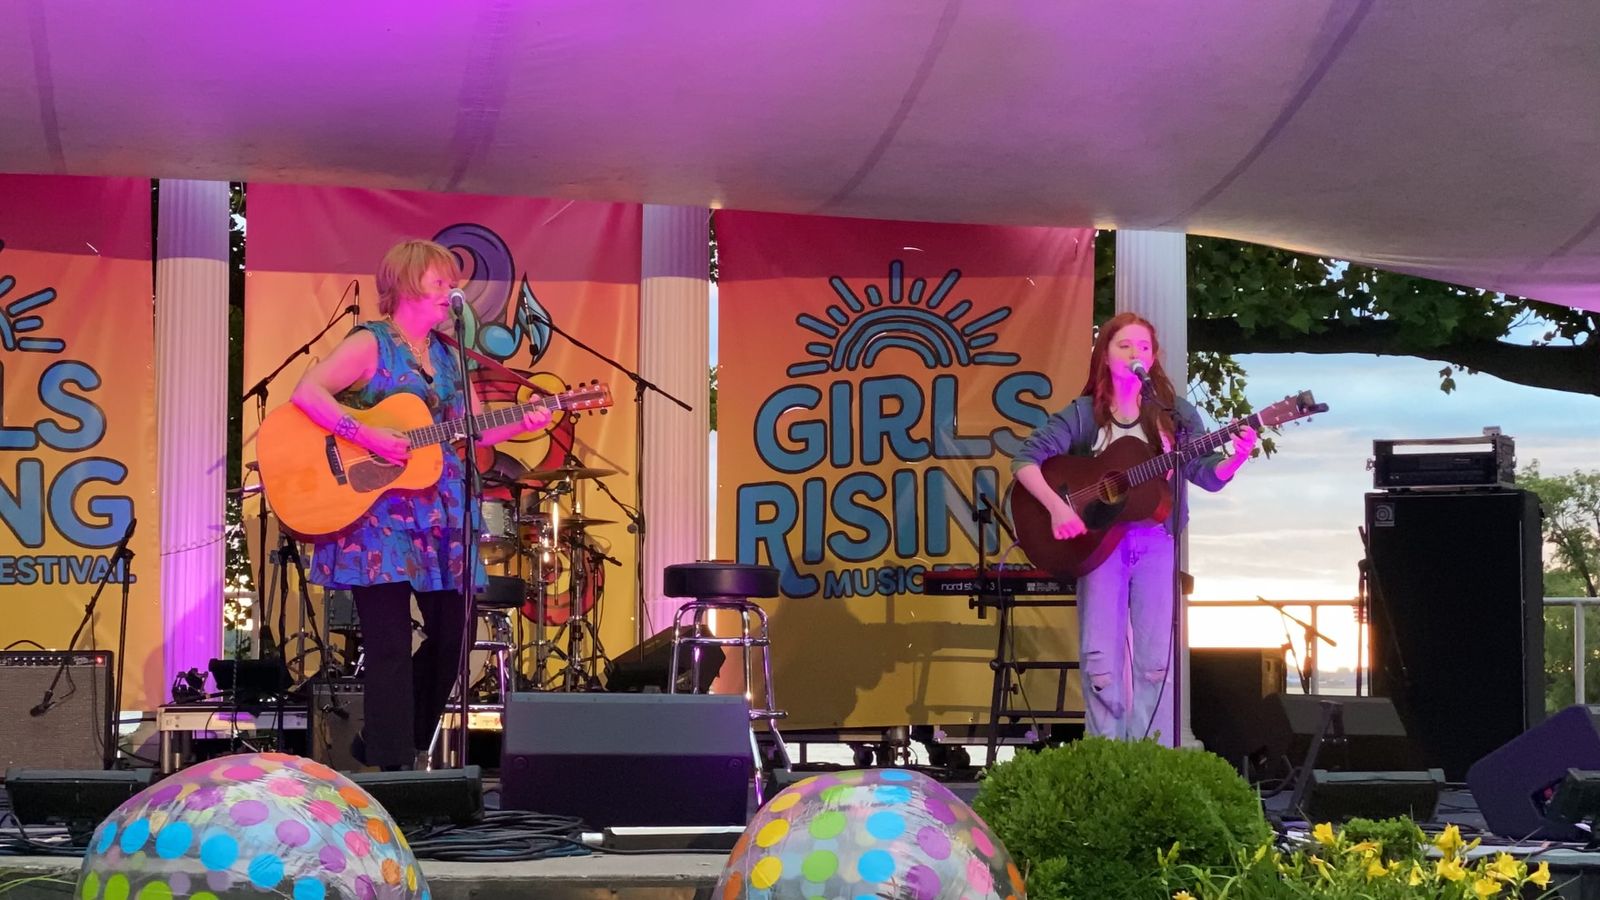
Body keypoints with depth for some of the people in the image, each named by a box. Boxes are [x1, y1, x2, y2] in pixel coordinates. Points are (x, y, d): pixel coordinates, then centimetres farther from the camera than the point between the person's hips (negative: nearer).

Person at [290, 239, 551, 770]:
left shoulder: (448, 357, 15)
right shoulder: (370, 345, -6)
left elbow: (474, 430, 16)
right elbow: (307, 392, -19)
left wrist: (520, 425, -3)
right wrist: (368, 437, -26)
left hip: (439, 514, 7)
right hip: (378, 513, -7)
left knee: (451, 633, 8)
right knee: (391, 645, -8)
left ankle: (379, 743, 23)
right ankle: (391, 764, -1)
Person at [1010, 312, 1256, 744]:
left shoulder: (1174, 413, 6)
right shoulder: (1083, 415, 1)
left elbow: (1208, 474, 4)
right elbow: (1025, 459, -4)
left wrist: (1237, 458, -18)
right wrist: (1057, 506, -19)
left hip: (1155, 541, 1)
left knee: (1156, 660, -2)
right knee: (1102, 660, -4)